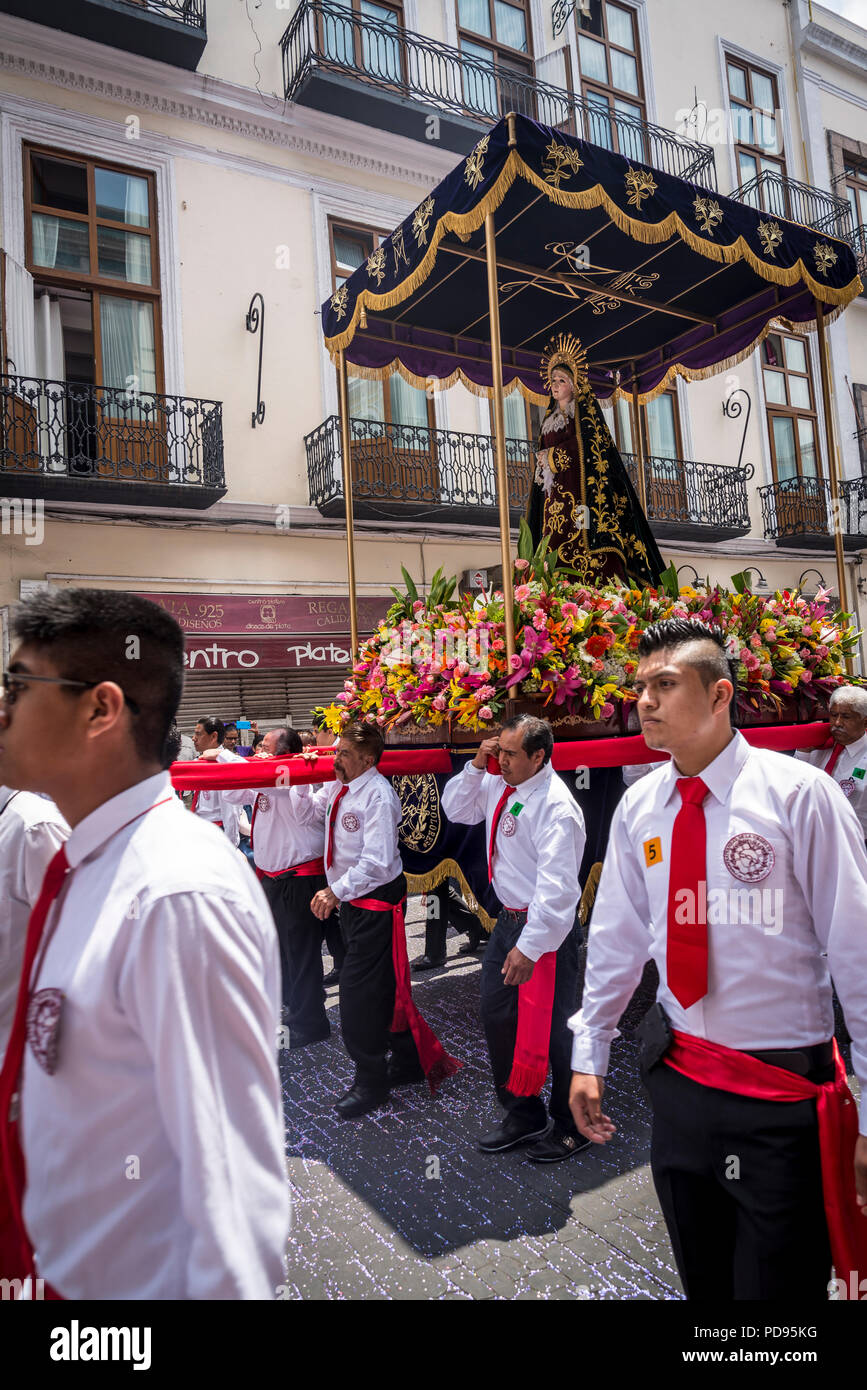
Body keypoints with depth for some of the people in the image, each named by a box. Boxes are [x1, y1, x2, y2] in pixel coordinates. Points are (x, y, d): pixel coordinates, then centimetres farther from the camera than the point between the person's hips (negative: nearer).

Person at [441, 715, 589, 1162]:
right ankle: (523, 1115, 36)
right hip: (508, 919, 9)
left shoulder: (555, 806, -23)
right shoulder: (498, 786, 2)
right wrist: (475, 767, 0)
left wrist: (529, 948, -28)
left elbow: (556, 886, -27)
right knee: (496, 1016, 16)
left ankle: (571, 1128, 28)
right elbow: (456, 809, 17)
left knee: (551, 1031, 4)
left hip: (547, 928, -9)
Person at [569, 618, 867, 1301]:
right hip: (680, 1080, 5)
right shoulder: (638, 807, 0)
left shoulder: (797, 792, -14)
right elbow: (616, 938, 8)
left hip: (784, 1097, -4)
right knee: (704, 1281, 21)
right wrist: (589, 1057, 11)